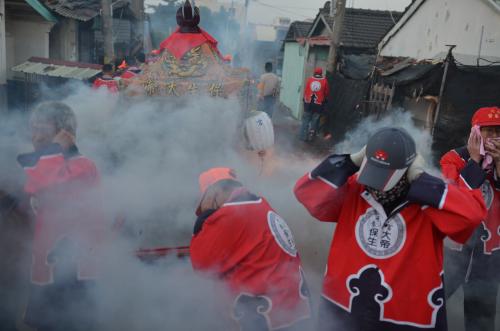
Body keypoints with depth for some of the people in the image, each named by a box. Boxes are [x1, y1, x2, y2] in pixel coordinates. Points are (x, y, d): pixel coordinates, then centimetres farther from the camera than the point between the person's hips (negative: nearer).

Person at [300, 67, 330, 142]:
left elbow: (305, 90, 0)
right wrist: (325, 100, 20)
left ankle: (303, 136, 12)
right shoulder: (324, 81, -7)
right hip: (319, 104, -1)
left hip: (308, 103, 1)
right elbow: (327, 93, 2)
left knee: (306, 119, 11)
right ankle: (310, 136, 13)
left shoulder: (310, 79, -5)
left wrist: (305, 99, 15)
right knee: (315, 120, 9)